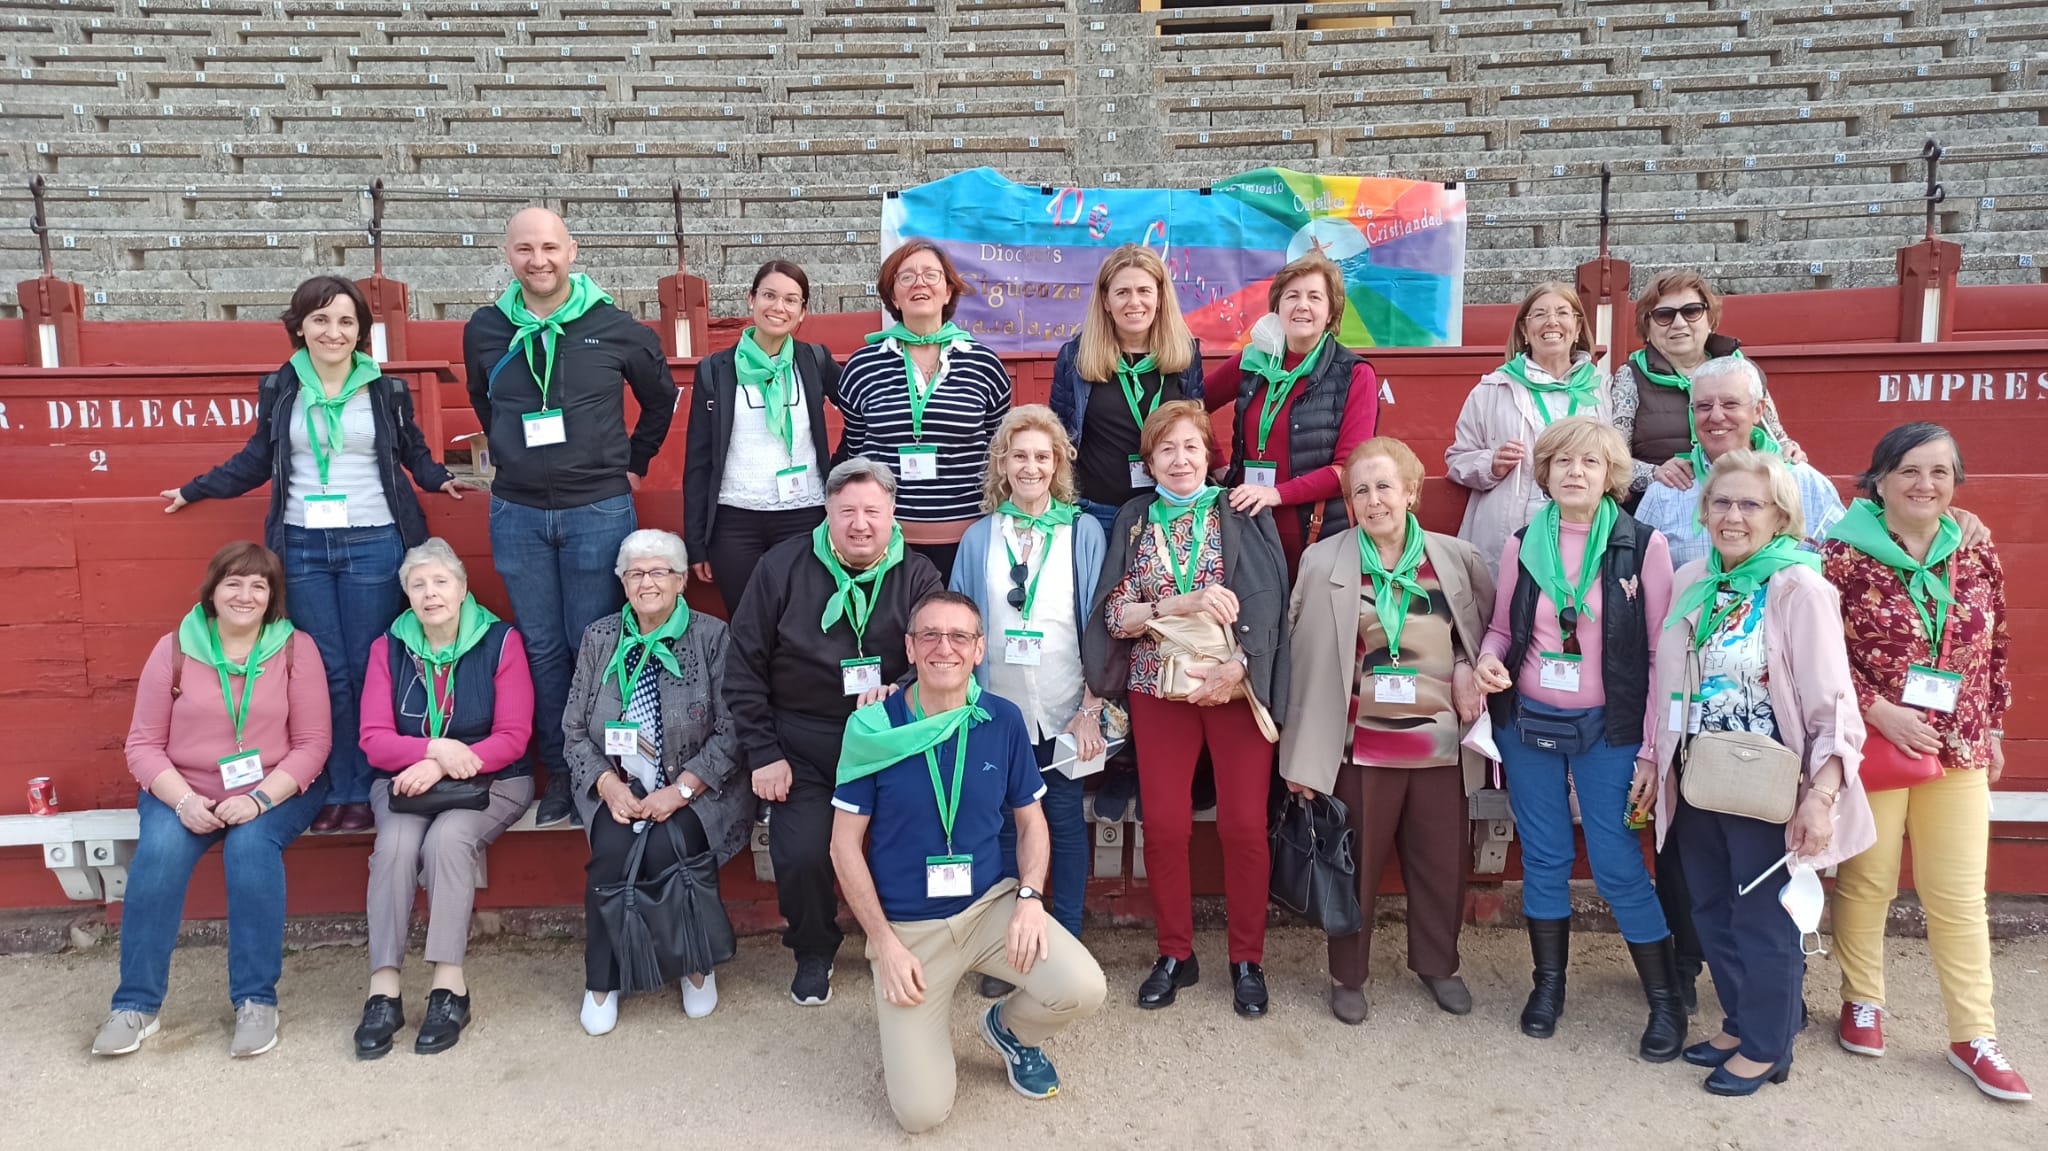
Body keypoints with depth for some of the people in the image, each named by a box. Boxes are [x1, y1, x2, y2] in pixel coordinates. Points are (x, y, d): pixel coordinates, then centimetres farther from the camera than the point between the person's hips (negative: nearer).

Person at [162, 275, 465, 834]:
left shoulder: (387, 390, 4)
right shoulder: (278, 389, 8)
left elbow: (414, 451, 15)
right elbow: (257, 459, 19)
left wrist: (439, 478, -2)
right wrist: (194, 490, 22)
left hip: (373, 546, -2)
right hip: (302, 547, 2)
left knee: (367, 672, 0)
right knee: (325, 673, 3)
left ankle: (363, 792, 9)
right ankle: (338, 791, 11)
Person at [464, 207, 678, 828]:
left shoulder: (616, 328, -3)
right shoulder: (485, 331, 4)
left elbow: (661, 398, 12)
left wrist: (634, 464, 12)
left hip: (598, 510, -2)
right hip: (517, 514, 3)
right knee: (541, 647, 8)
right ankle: (559, 771, 20)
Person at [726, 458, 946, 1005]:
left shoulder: (916, 577, 2)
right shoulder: (783, 566, 0)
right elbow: (744, 667, 2)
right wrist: (762, 753, -3)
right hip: (802, 749, 0)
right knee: (801, 856, -15)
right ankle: (813, 952, 17)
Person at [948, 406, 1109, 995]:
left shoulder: (1082, 532, 0)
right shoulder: (979, 538, 5)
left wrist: (1091, 710, -8)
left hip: (1065, 713, -1)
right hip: (998, 711, 2)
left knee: (1065, 823, 5)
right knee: (1003, 825, 7)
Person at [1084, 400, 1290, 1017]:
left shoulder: (1243, 515, 4)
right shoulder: (1133, 521, 8)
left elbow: (1266, 603, -6)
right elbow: (1113, 615, -2)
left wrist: (1234, 671, -18)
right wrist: (1184, 603, -16)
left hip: (1239, 685, -1)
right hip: (1158, 688, 2)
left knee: (1244, 825, 0)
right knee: (1163, 825, 2)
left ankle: (1248, 960, 16)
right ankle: (1175, 954, 19)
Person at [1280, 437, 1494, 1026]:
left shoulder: (1457, 558, 2)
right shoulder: (1324, 562, -5)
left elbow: (1491, 629, 16)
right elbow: (1305, 659, -6)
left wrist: (1470, 668, -6)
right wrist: (1303, 756, -8)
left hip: (1441, 741, 3)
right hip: (1363, 745, -2)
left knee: (1443, 862, 13)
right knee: (1357, 864, 9)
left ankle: (1438, 964, 36)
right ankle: (1348, 975, 28)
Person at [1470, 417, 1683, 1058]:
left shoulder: (1643, 546, -7)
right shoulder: (1522, 546, 1)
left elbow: (1662, 654, -6)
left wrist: (1652, 750, -8)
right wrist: (1488, 660, -12)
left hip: (1607, 730, -3)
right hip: (1528, 722, 3)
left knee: (1618, 867, -2)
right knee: (1543, 860, 12)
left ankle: (1666, 999, 16)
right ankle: (1548, 985, 28)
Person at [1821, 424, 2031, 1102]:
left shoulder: (1976, 558, 4)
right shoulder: (1842, 556, -9)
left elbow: (1995, 651, 13)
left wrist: (1992, 728, 14)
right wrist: (1880, 711, -18)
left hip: (1959, 752, 4)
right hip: (1870, 745, -3)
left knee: (1959, 895, 7)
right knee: (1865, 882, 10)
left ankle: (1973, 1036, 17)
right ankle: (1862, 1000, 29)